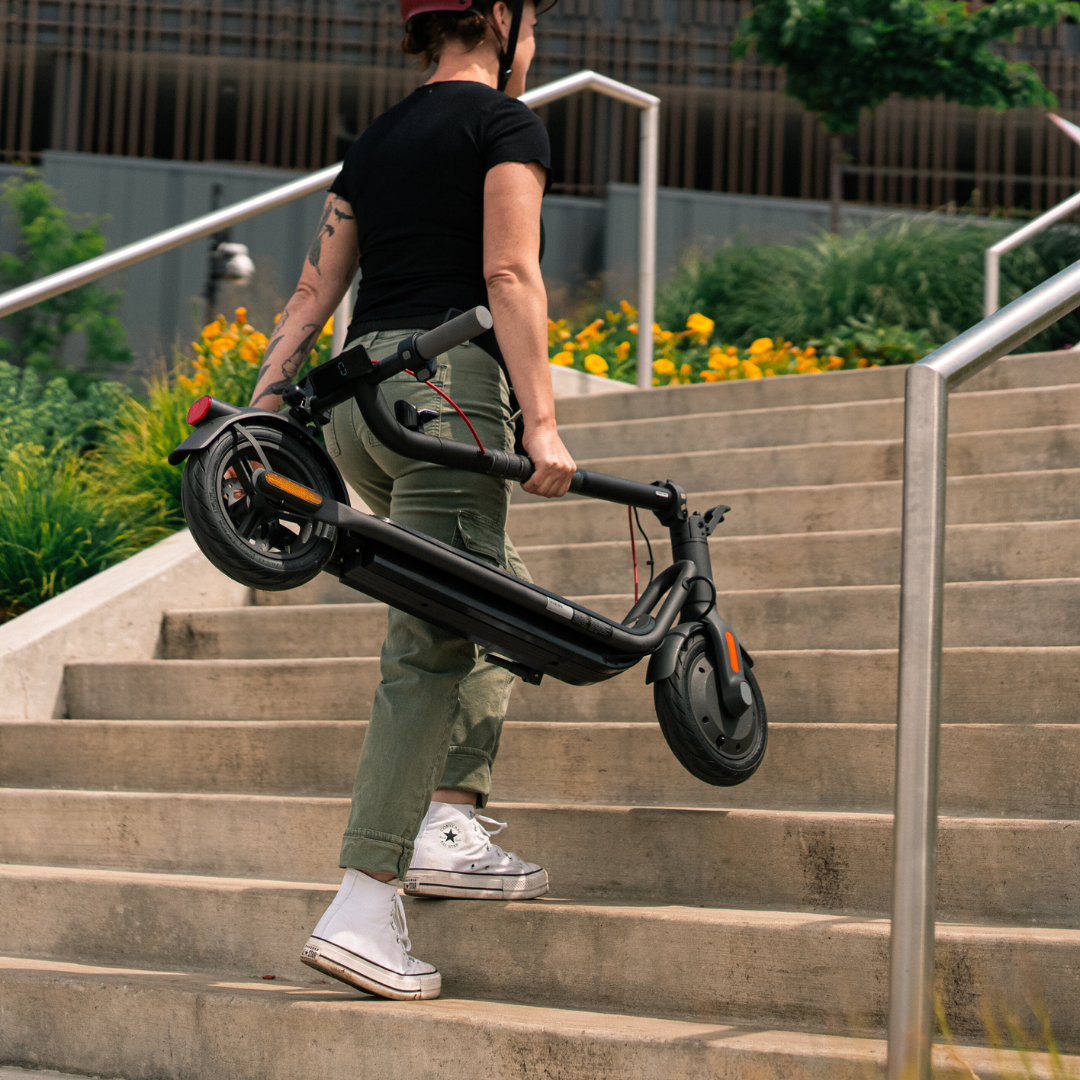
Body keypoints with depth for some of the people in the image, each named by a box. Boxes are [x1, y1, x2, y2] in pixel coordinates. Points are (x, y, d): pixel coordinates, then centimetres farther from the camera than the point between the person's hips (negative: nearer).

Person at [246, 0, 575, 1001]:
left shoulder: (377, 138, 21)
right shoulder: (507, 123, 0)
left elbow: (316, 287, 17)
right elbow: (510, 275, -11)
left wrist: (262, 404, 16)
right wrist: (540, 423, -16)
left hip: (356, 391, 8)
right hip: (445, 383, -8)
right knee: (431, 645, -10)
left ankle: (450, 822, 11)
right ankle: (361, 908, -17)